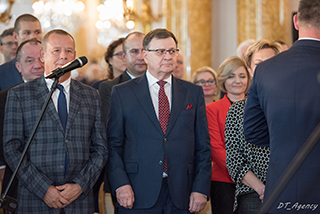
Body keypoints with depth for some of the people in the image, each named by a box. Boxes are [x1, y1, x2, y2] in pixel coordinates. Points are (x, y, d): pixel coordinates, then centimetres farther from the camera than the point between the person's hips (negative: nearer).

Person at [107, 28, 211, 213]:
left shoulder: (194, 92, 10)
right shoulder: (122, 93, 5)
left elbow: (203, 146, 8)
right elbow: (113, 144, 2)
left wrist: (201, 189, -1)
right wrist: (120, 184, -11)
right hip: (138, 196, -2)